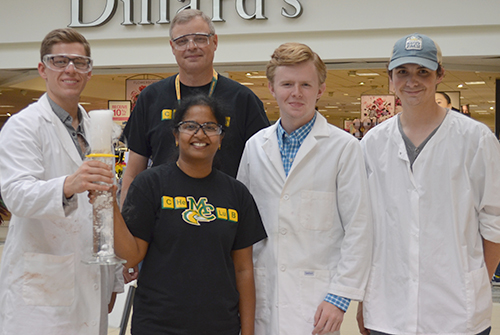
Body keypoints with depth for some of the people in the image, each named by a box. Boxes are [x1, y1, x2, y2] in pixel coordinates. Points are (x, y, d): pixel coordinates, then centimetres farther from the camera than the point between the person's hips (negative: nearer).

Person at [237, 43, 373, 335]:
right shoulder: (255, 146, 9)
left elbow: (358, 230, -5)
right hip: (262, 295, 4)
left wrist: (340, 296, -10)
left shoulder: (344, 147, -3)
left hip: (315, 299, -3)